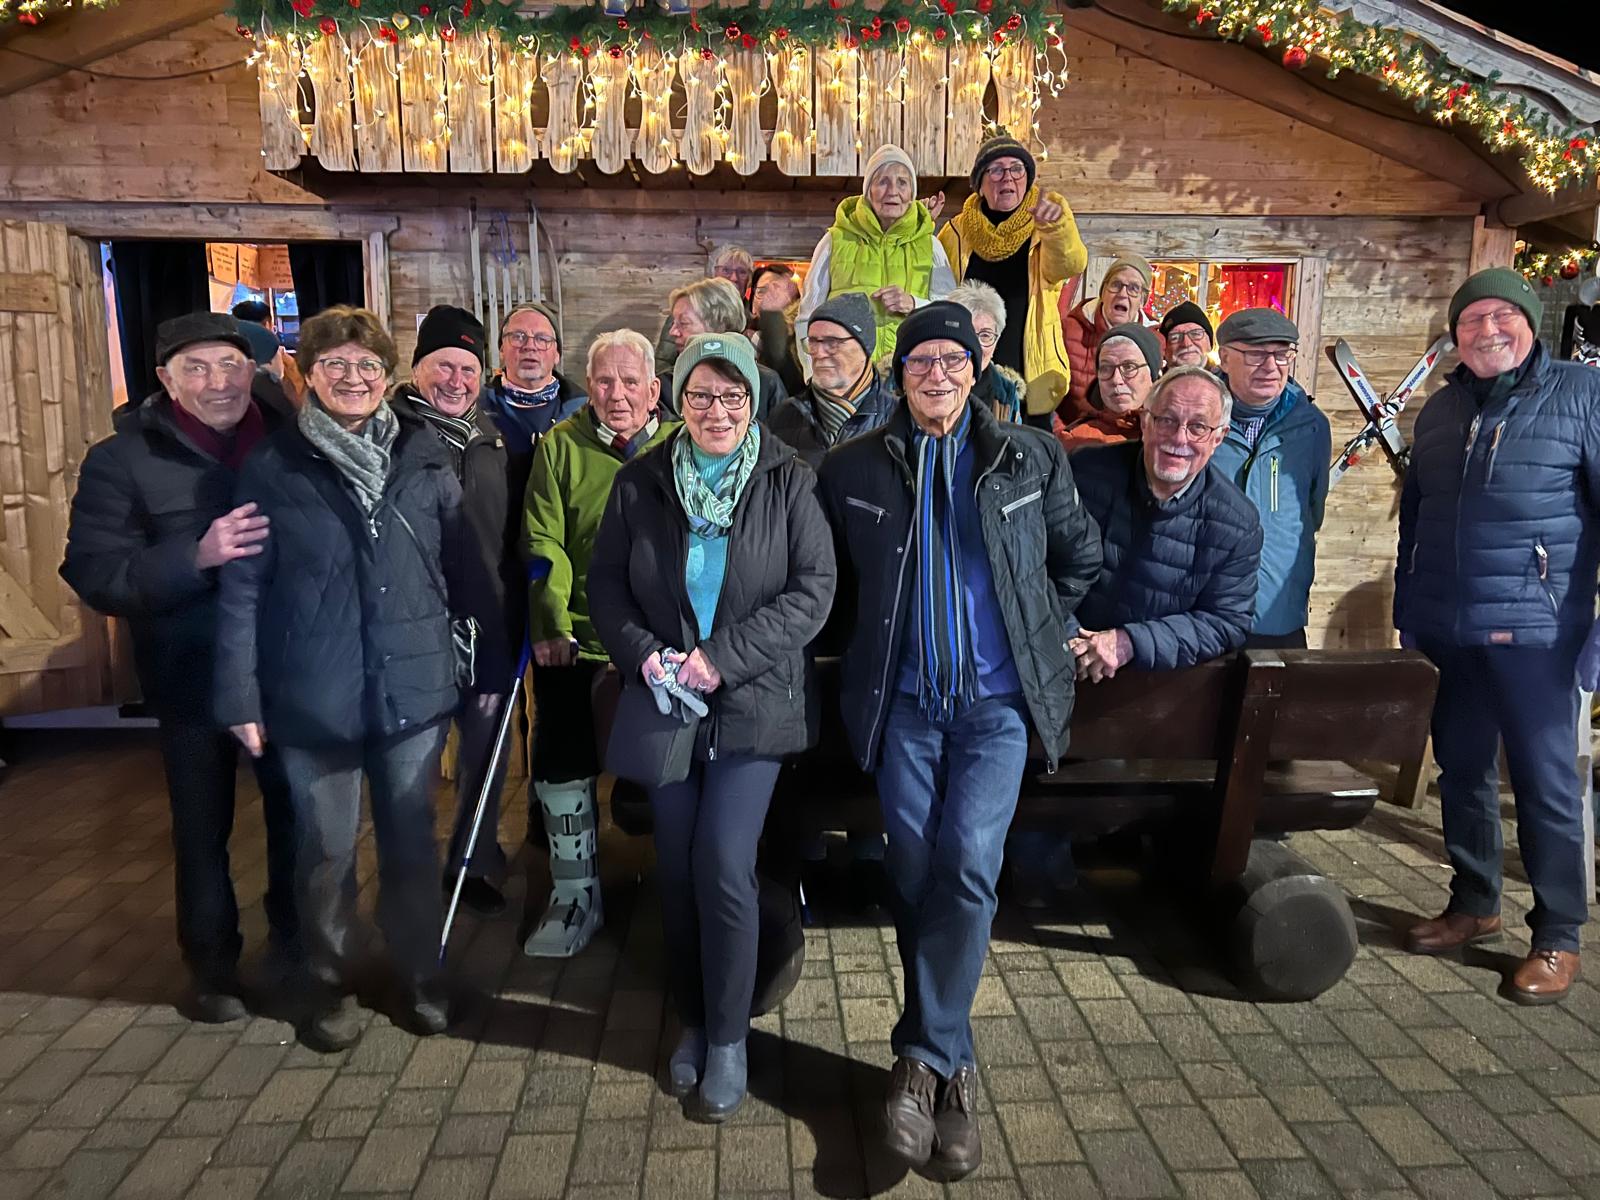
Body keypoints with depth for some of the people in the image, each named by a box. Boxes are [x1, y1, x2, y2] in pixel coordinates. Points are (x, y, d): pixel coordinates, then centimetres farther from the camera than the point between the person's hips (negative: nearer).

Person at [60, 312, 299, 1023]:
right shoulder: (122, 458, -6)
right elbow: (94, 576, -13)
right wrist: (196, 556, -28)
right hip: (193, 677, -1)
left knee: (296, 816, 15)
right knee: (202, 828, 11)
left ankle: (297, 948, 36)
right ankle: (212, 966, 32)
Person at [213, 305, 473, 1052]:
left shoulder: (424, 459, 1)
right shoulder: (272, 467, -3)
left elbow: (463, 566, 4)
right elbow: (242, 588, -3)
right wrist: (240, 694, -5)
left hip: (413, 687, 1)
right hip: (315, 696, -1)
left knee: (412, 842, 13)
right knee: (326, 851, 13)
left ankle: (420, 975, 32)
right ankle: (330, 986, 33)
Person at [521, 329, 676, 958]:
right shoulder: (560, 445, -1)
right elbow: (544, 544, -6)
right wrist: (550, 626, -16)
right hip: (571, 635, 0)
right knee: (561, 762, 5)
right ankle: (575, 895, 25)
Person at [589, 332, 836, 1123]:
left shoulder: (789, 482, -3)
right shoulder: (641, 483, 4)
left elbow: (814, 587, -9)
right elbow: (605, 581, 5)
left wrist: (724, 657, -17)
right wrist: (643, 655, -12)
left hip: (754, 705, -2)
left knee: (724, 868, -8)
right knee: (677, 869, 9)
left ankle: (728, 1037, 13)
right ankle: (692, 1021, 29)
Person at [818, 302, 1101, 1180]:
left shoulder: (1031, 458, 5)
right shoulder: (853, 468, 4)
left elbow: (1080, 556, 15)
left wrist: (1037, 633, 12)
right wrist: (870, 638, 11)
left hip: (997, 698, -1)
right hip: (903, 701, 1)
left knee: (967, 865, -12)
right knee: (914, 875, 3)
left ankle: (923, 1058, 4)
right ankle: (949, 1064, 20)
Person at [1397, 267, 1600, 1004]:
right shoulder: (1440, 410, 12)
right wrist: (1406, 614, 14)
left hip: (1534, 629, -4)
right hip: (1446, 631, 5)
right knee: (1462, 771, 13)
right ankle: (1473, 905, 28)